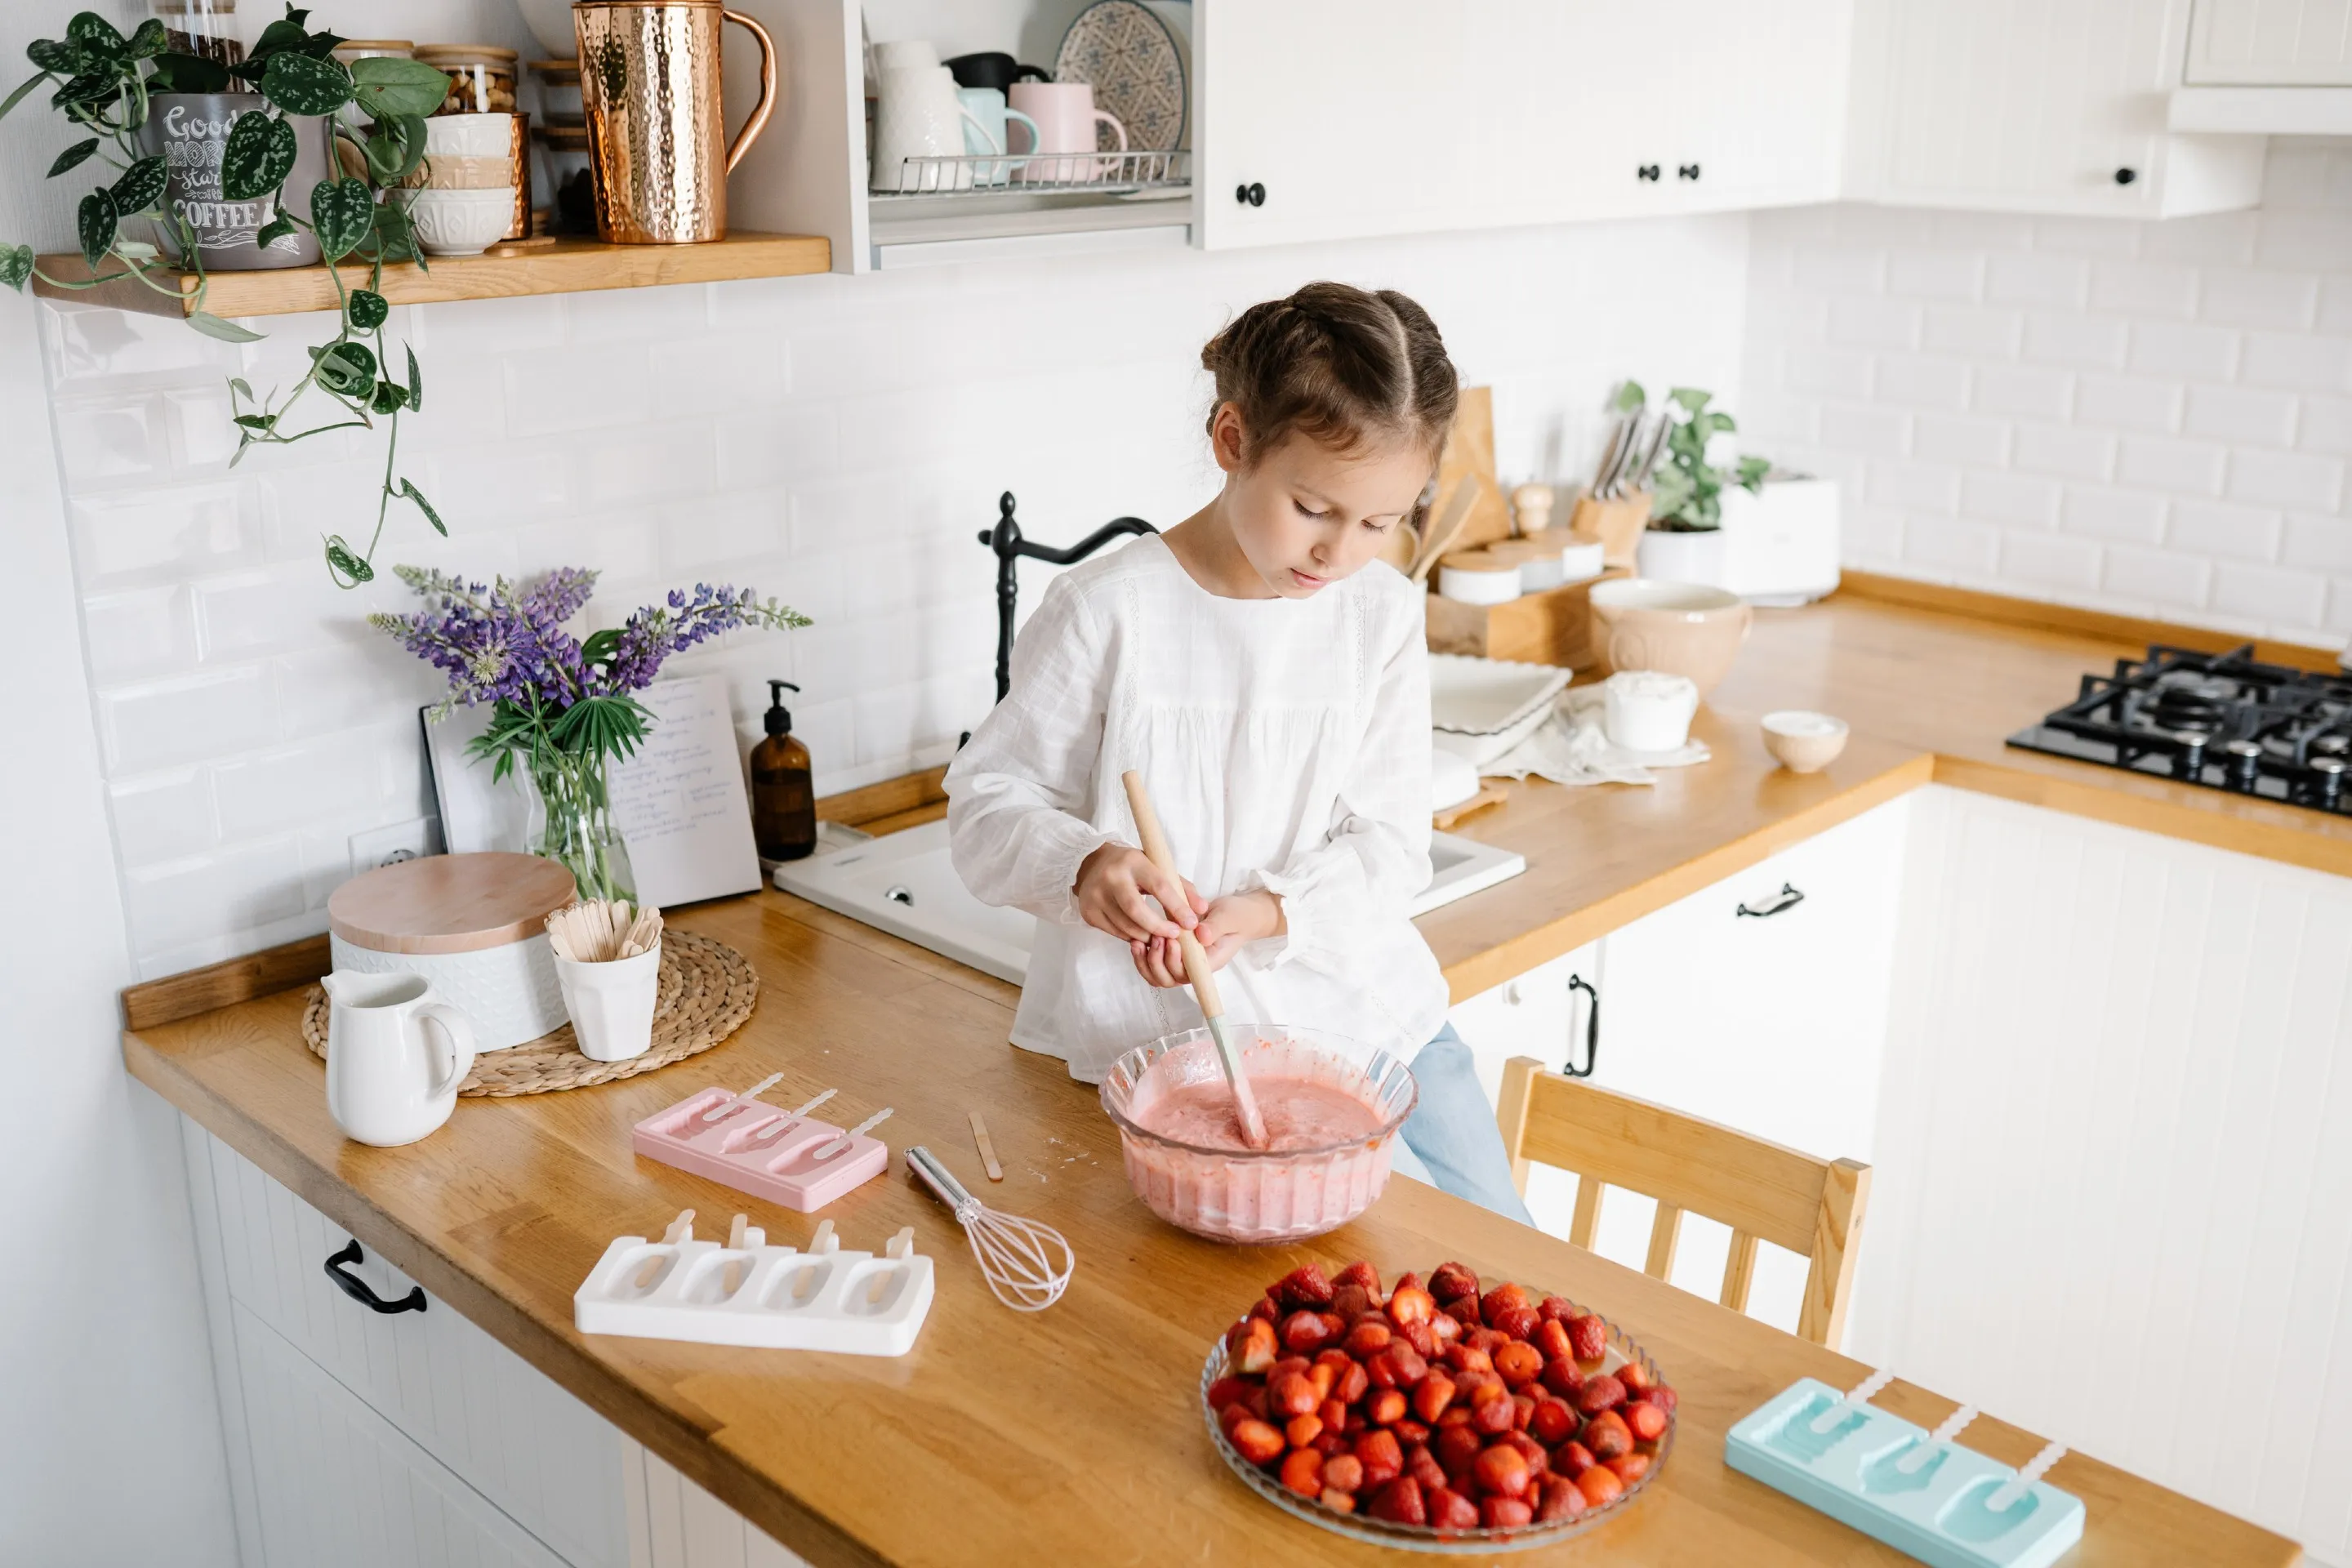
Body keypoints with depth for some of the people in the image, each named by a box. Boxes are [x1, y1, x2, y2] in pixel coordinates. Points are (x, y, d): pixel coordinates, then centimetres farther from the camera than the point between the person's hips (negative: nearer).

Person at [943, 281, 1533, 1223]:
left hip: (1375, 1008, 5)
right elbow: (988, 796, -6)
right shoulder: (1108, 611, -12)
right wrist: (1079, 865, -28)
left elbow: (1387, 843, -2)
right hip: (1179, 1040, -5)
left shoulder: (1383, 616, 0)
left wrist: (1258, 913, -20)